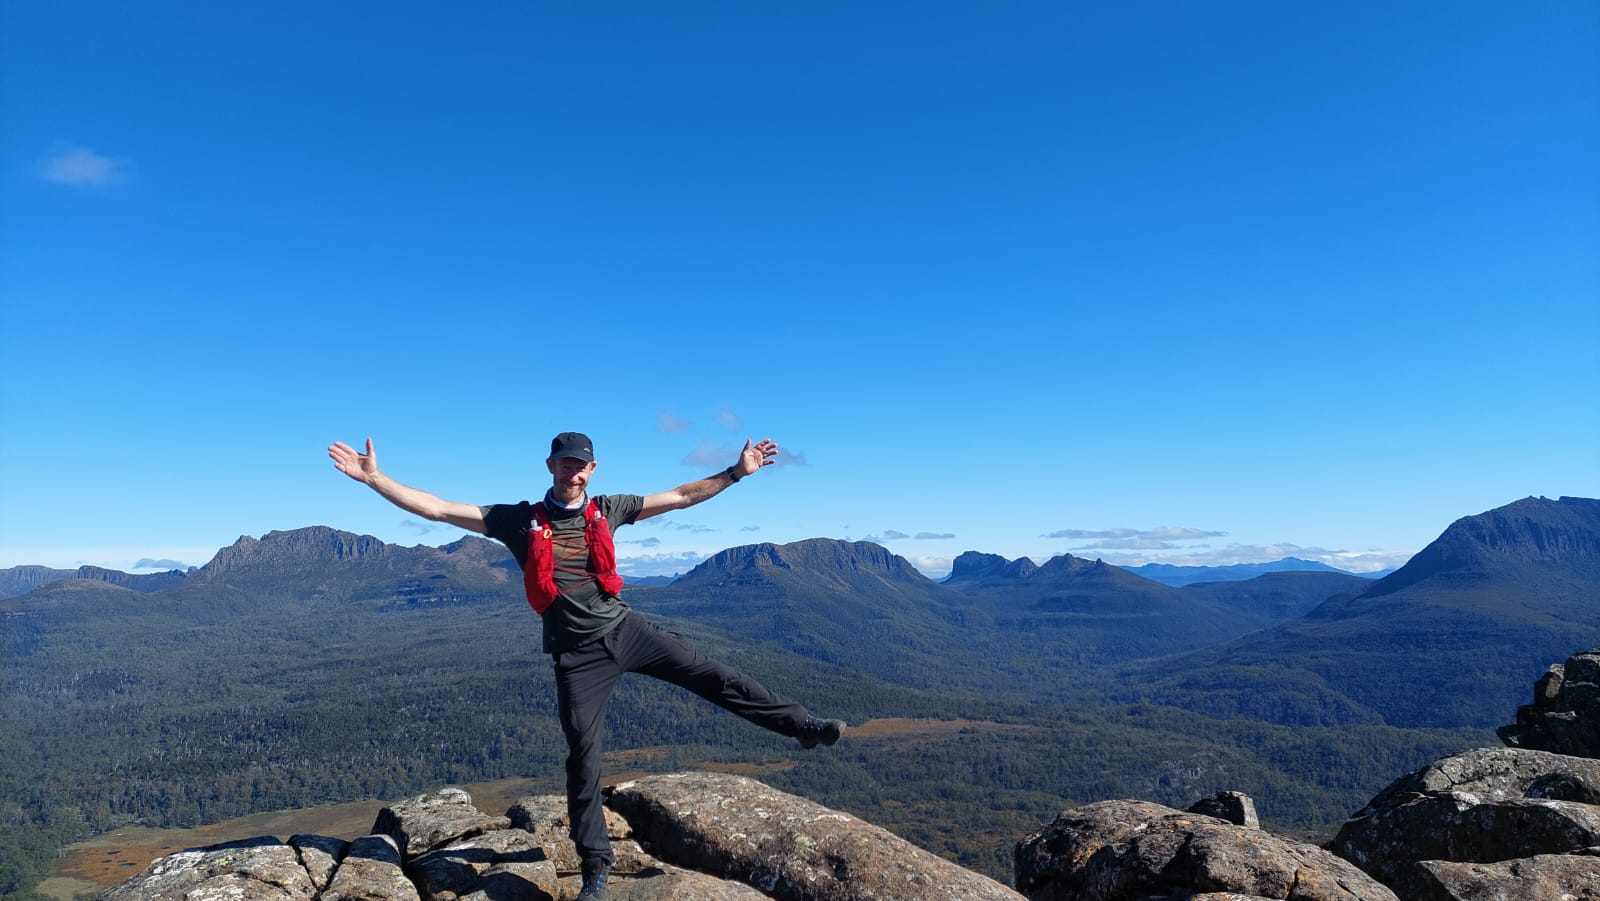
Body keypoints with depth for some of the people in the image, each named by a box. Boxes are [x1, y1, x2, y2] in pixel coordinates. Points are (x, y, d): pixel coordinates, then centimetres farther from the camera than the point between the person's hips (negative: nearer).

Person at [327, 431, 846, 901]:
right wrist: (374, 478, -14)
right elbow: (439, 509, -6)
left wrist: (737, 471, 5)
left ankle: (803, 726, 9)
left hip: (626, 631, 2)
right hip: (578, 655, -2)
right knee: (584, 757, 0)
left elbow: (680, 498, 8)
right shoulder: (520, 520, -2)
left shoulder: (606, 510, 3)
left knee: (711, 676, -3)